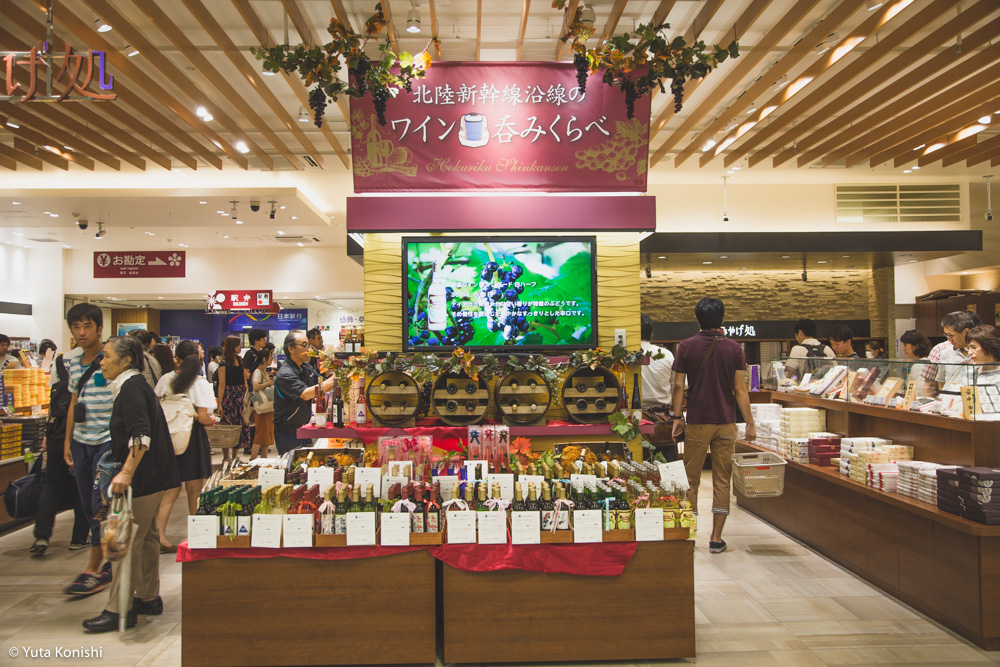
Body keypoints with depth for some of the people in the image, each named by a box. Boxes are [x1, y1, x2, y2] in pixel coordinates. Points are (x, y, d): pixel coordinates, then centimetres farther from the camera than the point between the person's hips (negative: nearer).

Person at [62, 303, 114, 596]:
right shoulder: (71, 361, 9)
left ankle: (95, 569, 7)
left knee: (100, 504, -4)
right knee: (88, 506, 12)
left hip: (107, 440, -7)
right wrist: (67, 442, 15)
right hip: (80, 442, 7)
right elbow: (74, 403, 16)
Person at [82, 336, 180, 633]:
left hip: (142, 477, -10)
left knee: (127, 542, -4)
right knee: (145, 537, 16)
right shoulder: (135, 385, 16)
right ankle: (149, 598, 26)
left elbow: (142, 435, -25)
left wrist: (126, 473, -29)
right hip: (150, 476, 10)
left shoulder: (132, 388, -15)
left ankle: (120, 610, 4)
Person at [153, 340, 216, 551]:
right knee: (194, 490, 8)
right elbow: (203, 417, -15)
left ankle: (160, 536, 6)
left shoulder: (165, 380, 1)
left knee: (172, 489, 13)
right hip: (193, 438, -4)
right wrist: (212, 420, 5)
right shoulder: (201, 384, -11)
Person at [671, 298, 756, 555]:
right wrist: (750, 422, 3)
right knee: (722, 481, 7)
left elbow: (679, 385, -4)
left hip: (697, 422, -1)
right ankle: (716, 538, 11)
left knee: (691, 480, 9)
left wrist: (677, 417, 5)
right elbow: (740, 389, -2)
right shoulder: (734, 348, -1)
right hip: (726, 422, 1)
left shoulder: (686, 346, -3)